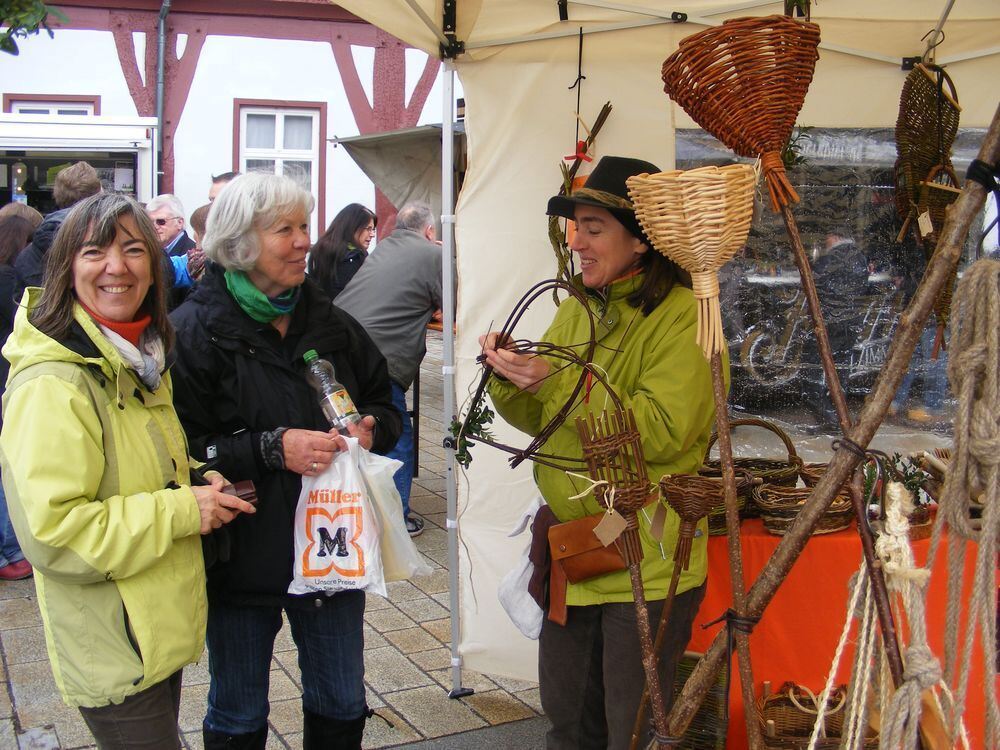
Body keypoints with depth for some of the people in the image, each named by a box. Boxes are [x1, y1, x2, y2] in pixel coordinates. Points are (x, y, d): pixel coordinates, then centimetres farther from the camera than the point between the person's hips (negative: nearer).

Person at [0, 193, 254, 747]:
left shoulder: (140, 361, 9)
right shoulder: (52, 383, -22)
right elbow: (49, 530, -27)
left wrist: (201, 487, 2)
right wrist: (181, 510, -22)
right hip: (113, 653, -9)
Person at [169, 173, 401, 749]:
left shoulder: (330, 322, 5)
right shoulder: (196, 329, -12)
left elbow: (385, 402, 14)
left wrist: (372, 429, -7)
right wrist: (271, 448, -27)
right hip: (244, 556, -4)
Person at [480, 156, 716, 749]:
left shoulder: (683, 317, -14)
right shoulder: (576, 310, 10)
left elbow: (662, 432, -25)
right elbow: (539, 419, 11)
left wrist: (556, 382, -26)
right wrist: (510, 378, -10)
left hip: (646, 565, -7)